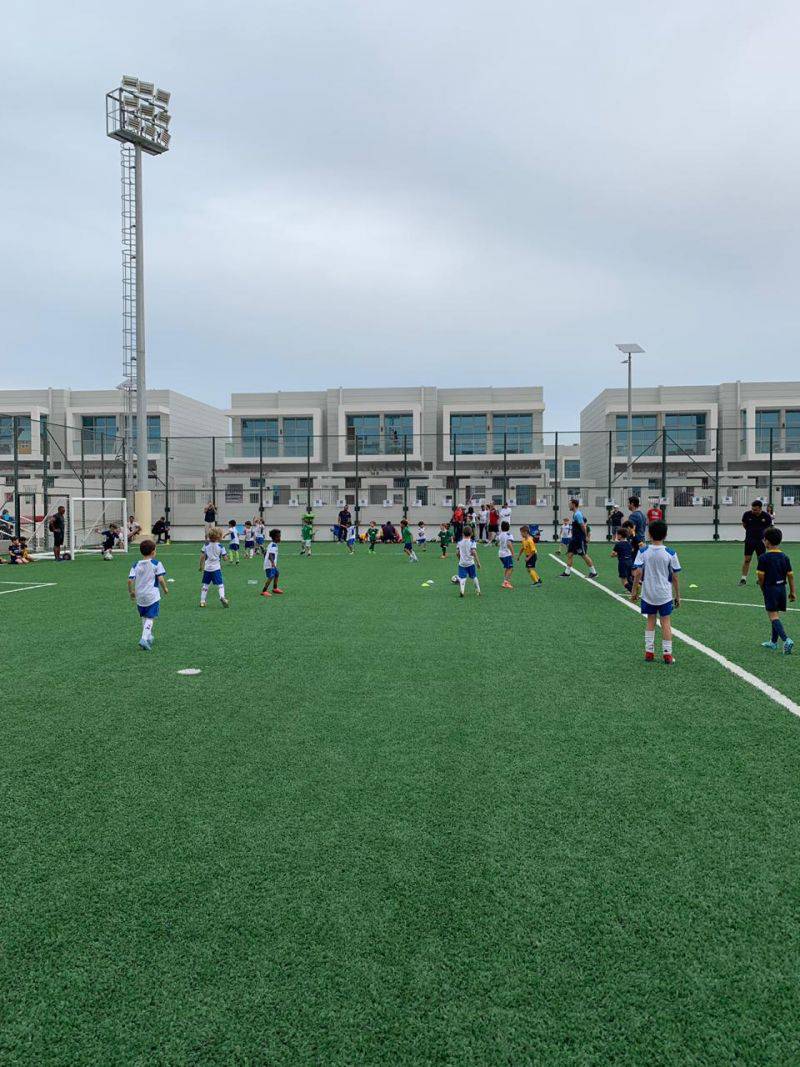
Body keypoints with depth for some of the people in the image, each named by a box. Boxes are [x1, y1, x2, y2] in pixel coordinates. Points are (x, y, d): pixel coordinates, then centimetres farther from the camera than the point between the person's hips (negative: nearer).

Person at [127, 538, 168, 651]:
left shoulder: (136, 565, 3)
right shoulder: (156, 563, -7)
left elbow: (130, 580, -4)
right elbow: (161, 579, -13)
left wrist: (131, 591, 12)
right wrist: (165, 588, 4)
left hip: (139, 597, 4)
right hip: (152, 596, -4)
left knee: (144, 617, 21)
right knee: (150, 618, -4)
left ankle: (148, 637, 30)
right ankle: (144, 638, -21)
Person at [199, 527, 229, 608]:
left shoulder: (206, 545, 3)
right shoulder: (220, 546, -5)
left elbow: (202, 556, 4)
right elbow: (224, 558, -3)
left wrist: (201, 566, 15)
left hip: (207, 568, 3)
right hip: (216, 568, -3)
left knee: (205, 585, 13)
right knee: (220, 584, -4)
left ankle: (202, 601, 14)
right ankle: (222, 596, -28)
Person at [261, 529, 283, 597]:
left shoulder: (271, 544, 13)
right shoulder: (273, 545, -19)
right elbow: (270, 555, -31)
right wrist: (272, 563, -45)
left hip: (272, 564, 11)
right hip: (270, 565, -11)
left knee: (277, 574, 23)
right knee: (271, 577, -16)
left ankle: (275, 588, 38)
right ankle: (264, 591, -15)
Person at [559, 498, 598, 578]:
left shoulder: (578, 514, -18)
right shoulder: (575, 514, 12)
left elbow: (583, 526, -22)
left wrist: (586, 536, -16)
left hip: (580, 539, -10)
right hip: (574, 538, 10)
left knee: (583, 555, -2)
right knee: (569, 554, 6)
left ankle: (593, 572, 9)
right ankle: (567, 572, 9)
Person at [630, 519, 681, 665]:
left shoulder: (643, 551, -8)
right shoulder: (670, 553, -10)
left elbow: (637, 573, -12)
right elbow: (674, 577, -5)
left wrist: (634, 591, 0)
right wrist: (677, 595, 6)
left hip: (648, 594, 1)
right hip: (665, 594, -1)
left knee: (650, 621, 15)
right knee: (666, 622, 9)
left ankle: (649, 652, 15)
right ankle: (667, 653, 11)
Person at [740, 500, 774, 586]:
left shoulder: (766, 516, -10)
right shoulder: (747, 514, -11)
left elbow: (768, 528, 6)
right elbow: (744, 524, 9)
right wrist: (751, 531, 9)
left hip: (760, 541, 0)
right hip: (749, 540, 0)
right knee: (747, 560, -1)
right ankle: (743, 579, 6)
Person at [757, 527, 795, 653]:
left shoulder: (763, 557, -13)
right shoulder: (784, 556, 4)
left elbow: (761, 576, -12)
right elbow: (790, 575, 5)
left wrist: (763, 589, 5)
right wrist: (792, 592, 11)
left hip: (770, 588, -6)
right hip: (782, 587, 6)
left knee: (773, 615, -6)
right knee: (776, 614, 17)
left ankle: (786, 639, -23)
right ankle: (773, 642, 26)